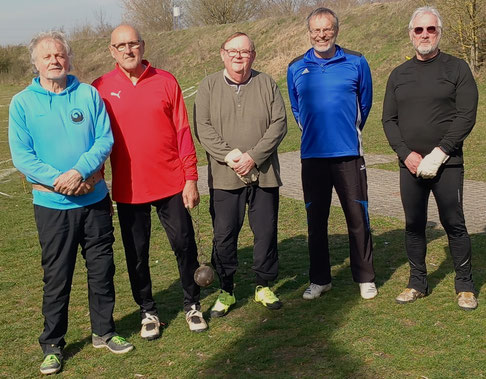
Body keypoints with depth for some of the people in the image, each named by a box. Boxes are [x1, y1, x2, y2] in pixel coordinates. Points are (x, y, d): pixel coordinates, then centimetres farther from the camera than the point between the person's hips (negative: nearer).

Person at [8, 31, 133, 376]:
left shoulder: (88, 94, 2)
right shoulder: (22, 103, -2)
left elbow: (105, 139, -5)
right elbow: (21, 155, -7)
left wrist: (79, 172, -20)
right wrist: (58, 180, -18)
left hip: (95, 199, 2)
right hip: (52, 205, -2)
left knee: (102, 269, 11)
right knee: (57, 278, 6)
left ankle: (104, 332, 30)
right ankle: (53, 344, 22)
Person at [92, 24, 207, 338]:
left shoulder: (166, 82, -1)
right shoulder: (101, 88, -1)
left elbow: (183, 132, 0)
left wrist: (191, 178, -2)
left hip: (171, 184, 0)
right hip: (128, 189, 0)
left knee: (184, 244, 8)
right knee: (137, 254, 10)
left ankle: (192, 304, 29)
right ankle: (148, 311, 29)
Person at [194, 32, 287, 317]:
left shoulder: (267, 84, 6)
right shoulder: (209, 86, 5)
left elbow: (279, 124, -2)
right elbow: (203, 127, -3)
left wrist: (253, 156, -13)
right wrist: (229, 155, -17)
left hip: (264, 174, 1)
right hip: (224, 177, -1)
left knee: (266, 233, 7)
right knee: (224, 236, 3)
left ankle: (264, 286, 24)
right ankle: (226, 291, 19)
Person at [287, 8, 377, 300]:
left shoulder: (356, 63, 1)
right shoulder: (296, 68, 6)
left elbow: (365, 103, 14)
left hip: (349, 154, -1)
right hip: (312, 155, 2)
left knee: (358, 217, 2)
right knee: (316, 219, 9)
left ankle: (365, 278, 16)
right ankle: (320, 279, 21)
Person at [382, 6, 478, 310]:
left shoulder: (457, 69, 1)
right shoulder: (399, 75, 12)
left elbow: (466, 117, -7)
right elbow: (389, 120, 8)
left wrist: (439, 153, -15)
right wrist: (407, 154, -7)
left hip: (447, 164, -3)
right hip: (410, 166, 4)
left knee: (454, 224, -1)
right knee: (414, 225, 8)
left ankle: (465, 285, 13)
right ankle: (418, 283, 21)